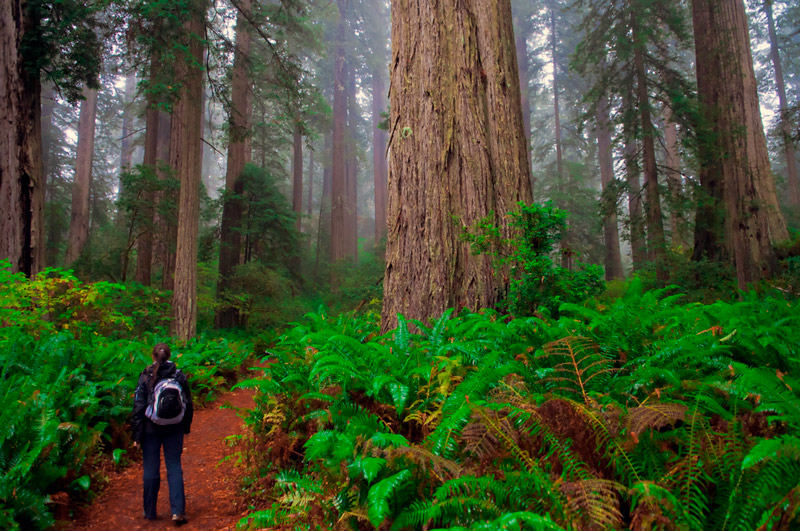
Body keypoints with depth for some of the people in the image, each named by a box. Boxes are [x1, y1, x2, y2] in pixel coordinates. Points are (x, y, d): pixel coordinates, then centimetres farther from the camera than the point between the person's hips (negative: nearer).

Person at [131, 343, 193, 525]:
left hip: (151, 429, -1)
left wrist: (137, 434, -2)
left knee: (151, 469, 12)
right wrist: (186, 426, 15)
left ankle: (150, 512, 24)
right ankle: (178, 511, -2)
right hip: (174, 429, 1)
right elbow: (188, 404, 2)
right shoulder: (179, 375, -3)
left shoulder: (146, 377, -9)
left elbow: (139, 406, -8)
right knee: (174, 468, 6)